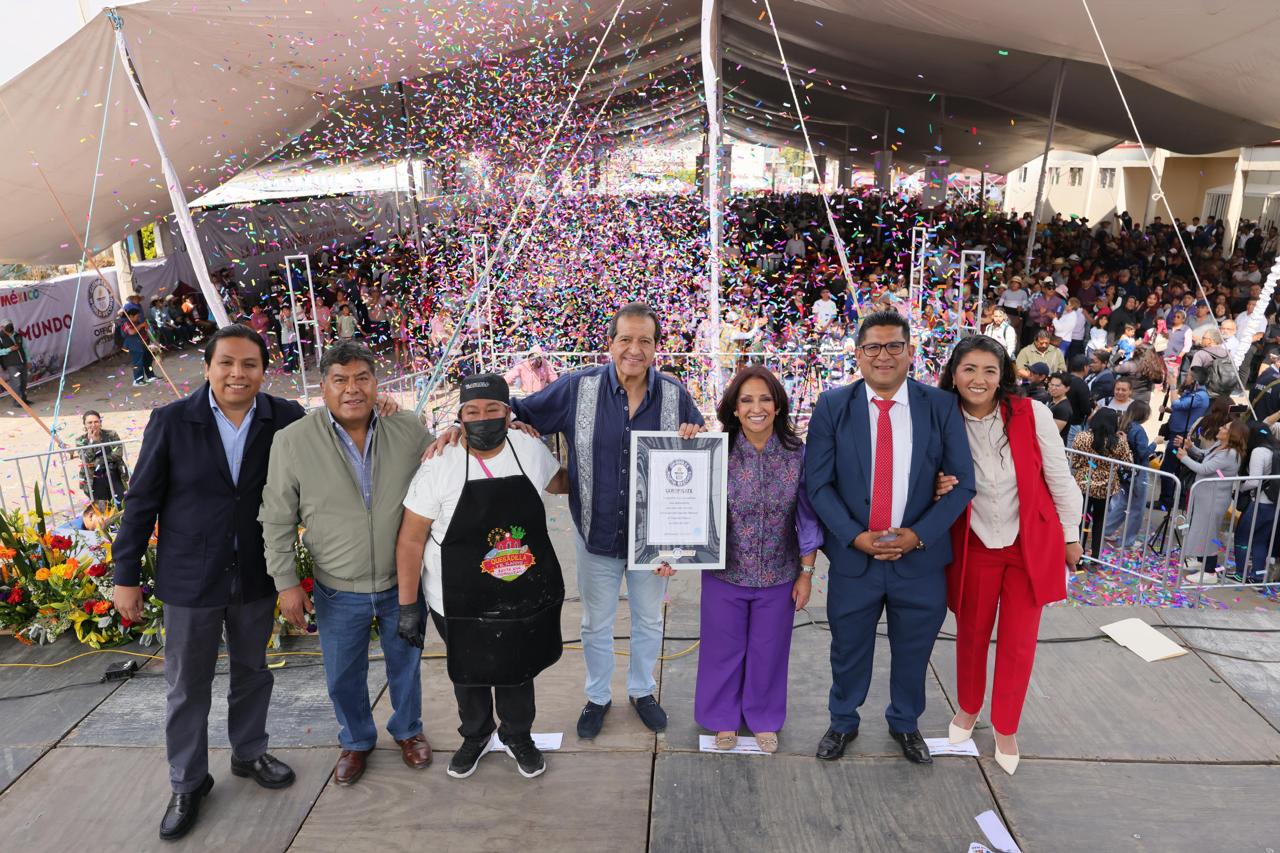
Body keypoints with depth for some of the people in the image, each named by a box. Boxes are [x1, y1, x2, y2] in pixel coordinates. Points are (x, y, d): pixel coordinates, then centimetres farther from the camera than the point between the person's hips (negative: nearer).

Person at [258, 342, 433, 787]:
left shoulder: (409, 430, -11)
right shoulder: (293, 440, -13)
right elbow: (277, 520, -5)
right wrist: (285, 581, -6)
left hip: (402, 584, 1)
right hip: (337, 592, 0)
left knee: (405, 664, 20)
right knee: (343, 677, 18)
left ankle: (408, 730, 47)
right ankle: (356, 741, 45)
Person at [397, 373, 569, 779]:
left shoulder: (530, 449, -7)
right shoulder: (440, 465, -17)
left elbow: (559, 482, 16)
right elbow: (411, 538, -12)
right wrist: (408, 604, -11)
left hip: (526, 596, 2)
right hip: (461, 604, -2)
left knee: (519, 670, 21)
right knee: (469, 673, 21)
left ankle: (518, 735, 49)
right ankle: (476, 736, 50)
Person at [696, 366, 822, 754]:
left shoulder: (797, 453, -9)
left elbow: (807, 517, -3)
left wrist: (806, 573, -1)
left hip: (778, 576, 1)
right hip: (725, 574, -1)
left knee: (768, 650, 17)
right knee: (724, 649, 16)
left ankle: (764, 719, 42)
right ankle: (724, 718, 40)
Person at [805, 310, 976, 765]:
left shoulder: (941, 407, -4)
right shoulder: (833, 406, -5)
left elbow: (962, 482, -4)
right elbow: (817, 482, -6)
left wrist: (918, 535, -14)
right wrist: (855, 536, -16)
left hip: (921, 556, 1)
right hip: (853, 555, -1)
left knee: (913, 651, 18)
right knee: (849, 650, 16)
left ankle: (905, 723, 45)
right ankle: (843, 723, 41)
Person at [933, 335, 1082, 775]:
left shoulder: (1032, 413, -15)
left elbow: (1059, 478, -4)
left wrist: (1071, 535, 4)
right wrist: (940, 490, -20)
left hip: (1031, 544, -1)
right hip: (974, 546, 1)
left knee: (1018, 641, 9)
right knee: (971, 634, 15)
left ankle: (1006, 727, 30)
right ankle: (968, 708, 41)